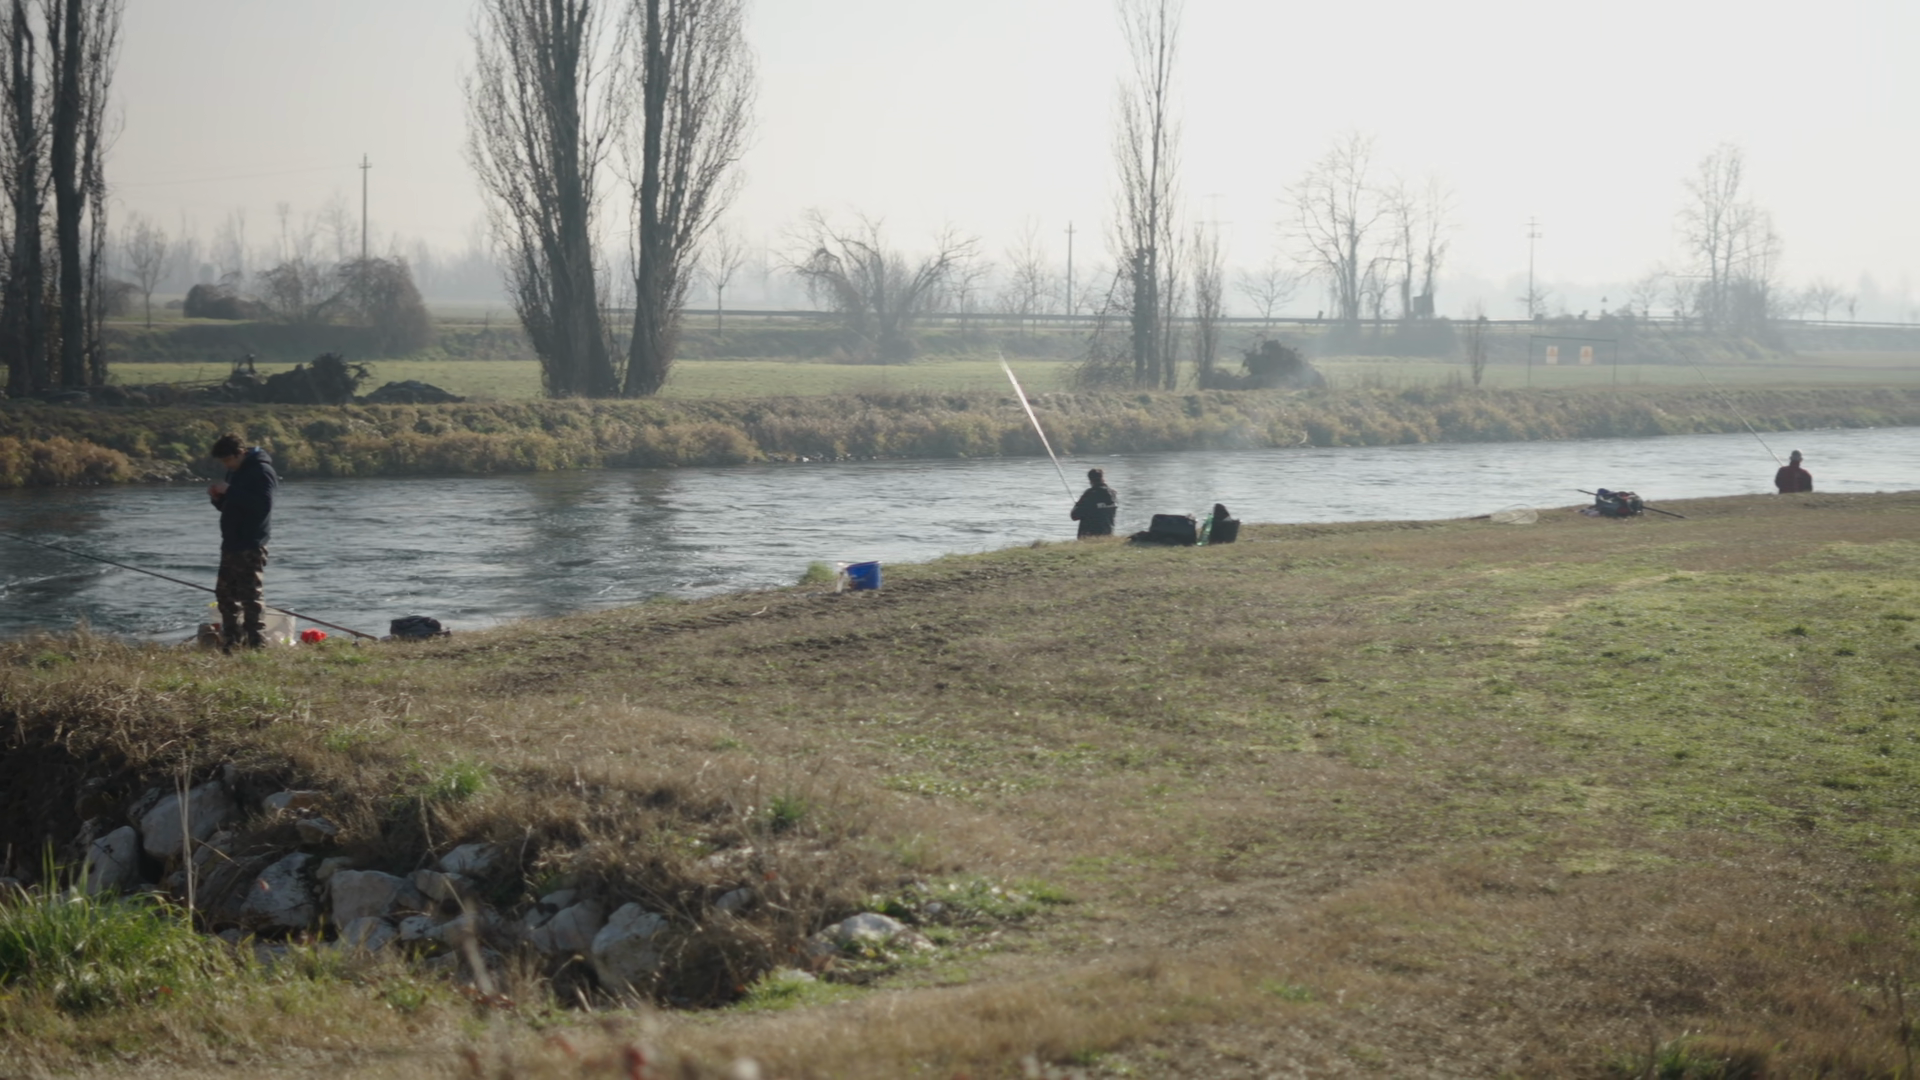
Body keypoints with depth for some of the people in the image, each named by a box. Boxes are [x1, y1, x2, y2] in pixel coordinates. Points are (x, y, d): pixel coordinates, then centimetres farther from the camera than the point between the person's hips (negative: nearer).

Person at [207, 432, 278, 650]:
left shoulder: (261, 470, -12)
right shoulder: (235, 471, 18)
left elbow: (262, 504, -24)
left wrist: (230, 491, -23)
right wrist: (217, 496, 4)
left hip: (251, 544, -10)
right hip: (232, 542, 10)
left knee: (251, 593, -10)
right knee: (225, 592, 13)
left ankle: (256, 642, -9)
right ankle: (231, 642, 20)